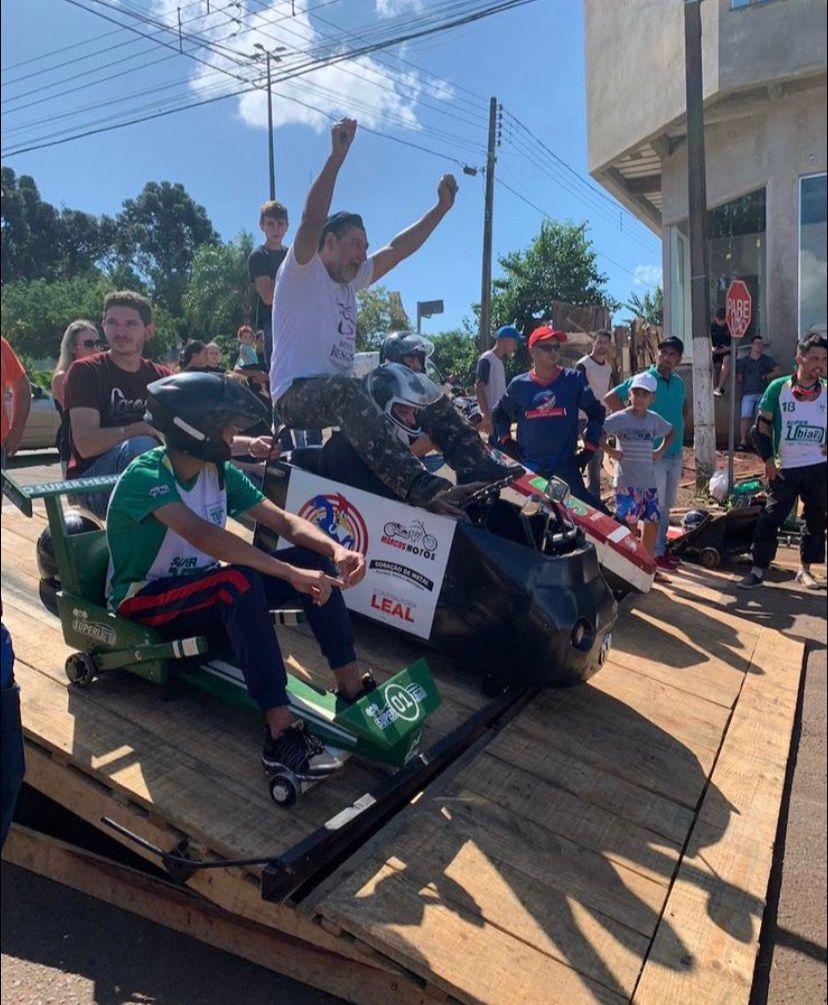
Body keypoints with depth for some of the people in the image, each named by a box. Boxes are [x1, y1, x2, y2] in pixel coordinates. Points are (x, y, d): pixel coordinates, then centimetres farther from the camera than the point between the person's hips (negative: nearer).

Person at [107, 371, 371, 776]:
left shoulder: (220, 472, -1)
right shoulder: (145, 476, -23)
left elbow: (283, 521, -7)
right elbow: (203, 536, -39)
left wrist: (336, 550, -26)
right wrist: (291, 573, -46)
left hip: (202, 592, 7)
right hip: (141, 603, -7)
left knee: (315, 558, -11)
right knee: (239, 580, -38)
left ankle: (351, 687, -14)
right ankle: (281, 733, -38)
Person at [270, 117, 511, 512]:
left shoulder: (351, 279, 22)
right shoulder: (302, 270, -1)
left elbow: (398, 249, 20)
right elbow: (313, 219, -19)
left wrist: (442, 207, 16)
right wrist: (338, 155, -26)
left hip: (340, 391, 9)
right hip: (296, 393, -9)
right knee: (346, 391, -41)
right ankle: (418, 486, -55)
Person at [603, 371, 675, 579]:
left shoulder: (654, 419, 8)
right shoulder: (620, 418, -9)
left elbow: (671, 431, 28)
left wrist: (661, 451, 14)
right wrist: (610, 451, -14)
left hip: (649, 482, 6)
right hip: (626, 483, -6)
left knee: (653, 522, 9)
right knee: (629, 525, -6)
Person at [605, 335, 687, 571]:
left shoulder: (678, 382, 9)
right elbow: (611, 398, -17)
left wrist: (679, 428, 13)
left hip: (676, 453, 7)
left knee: (667, 504, 16)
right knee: (656, 505, -2)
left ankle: (662, 546, 28)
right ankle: (656, 553, 8)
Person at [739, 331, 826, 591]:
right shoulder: (778, 388, -4)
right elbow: (762, 427, 1)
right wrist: (768, 460, -4)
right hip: (786, 469, -2)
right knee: (770, 518, -1)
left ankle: (805, 569, 23)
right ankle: (758, 570, 6)